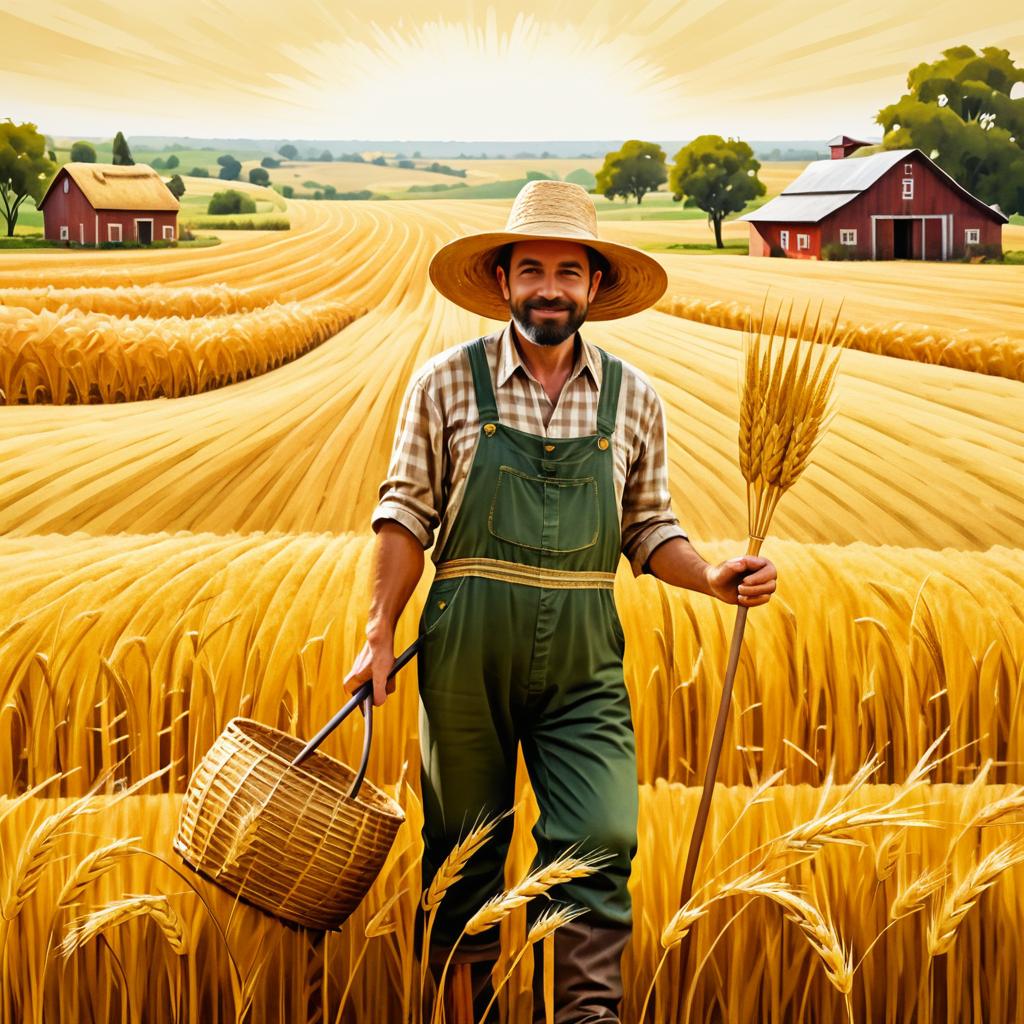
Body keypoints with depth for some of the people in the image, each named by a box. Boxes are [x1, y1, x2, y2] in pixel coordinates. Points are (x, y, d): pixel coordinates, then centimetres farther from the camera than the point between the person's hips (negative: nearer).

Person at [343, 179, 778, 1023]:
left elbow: (649, 529, 11)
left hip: (584, 663, 1)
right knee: (464, 850, 11)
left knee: (599, 847, -9)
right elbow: (407, 513, 3)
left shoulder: (632, 398, 5)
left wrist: (714, 579, -6)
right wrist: (380, 632, -2)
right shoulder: (447, 383, -1)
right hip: (466, 652, -1)